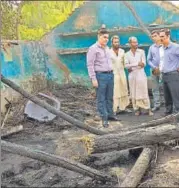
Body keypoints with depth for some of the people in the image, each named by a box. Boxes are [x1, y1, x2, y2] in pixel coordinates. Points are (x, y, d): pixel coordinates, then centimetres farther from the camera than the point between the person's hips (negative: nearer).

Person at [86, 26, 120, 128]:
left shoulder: (107, 48, 14)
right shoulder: (93, 49, -8)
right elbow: (90, 65, -12)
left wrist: (111, 73, 14)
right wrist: (93, 79, -16)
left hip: (110, 74, 7)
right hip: (100, 75, -7)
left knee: (109, 97, 14)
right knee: (101, 98, 0)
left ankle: (110, 114, 25)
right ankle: (104, 118, 5)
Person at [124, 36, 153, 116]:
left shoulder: (141, 51, 4)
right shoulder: (127, 54, 7)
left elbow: (143, 64, -5)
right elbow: (126, 65, -5)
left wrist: (132, 67, -10)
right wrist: (137, 63, -14)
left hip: (141, 75, -1)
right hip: (132, 76, 2)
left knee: (144, 93, -3)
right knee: (134, 94, 3)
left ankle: (148, 109, 3)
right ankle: (137, 109, 11)